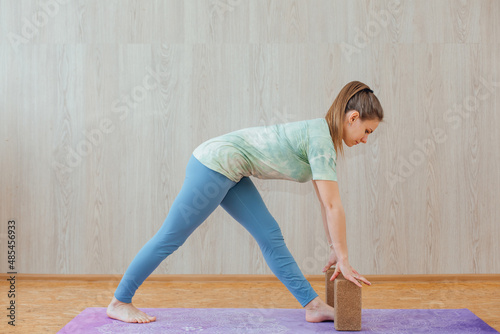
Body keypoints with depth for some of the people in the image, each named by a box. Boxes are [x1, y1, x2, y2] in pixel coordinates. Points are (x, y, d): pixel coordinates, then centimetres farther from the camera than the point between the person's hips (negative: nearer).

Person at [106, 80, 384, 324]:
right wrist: (343, 259, -14)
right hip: (215, 163, -9)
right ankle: (119, 302, 13)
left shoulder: (322, 134, 10)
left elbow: (326, 201, 14)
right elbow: (333, 206, -20)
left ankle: (313, 306, 7)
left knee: (270, 236, 4)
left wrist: (335, 249, 15)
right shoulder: (321, 137, -18)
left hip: (229, 172, 9)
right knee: (170, 238, 0)